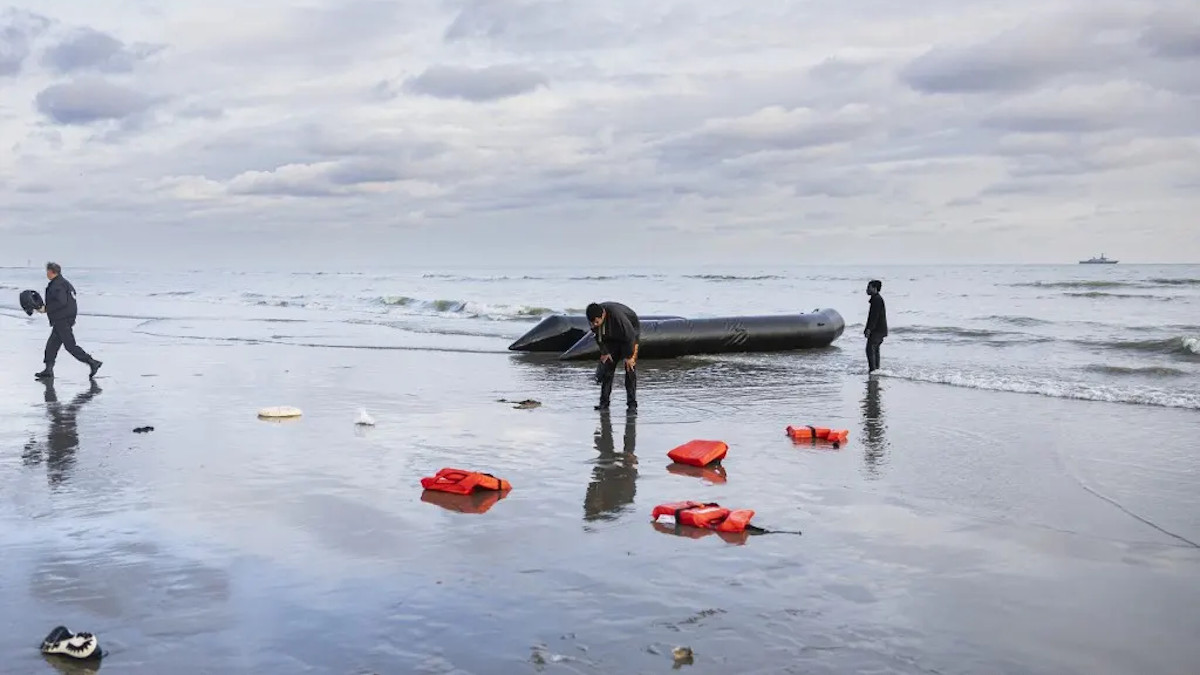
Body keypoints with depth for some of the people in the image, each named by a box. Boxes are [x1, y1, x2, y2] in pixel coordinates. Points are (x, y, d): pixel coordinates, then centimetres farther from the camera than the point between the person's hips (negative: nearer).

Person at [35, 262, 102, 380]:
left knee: (70, 346, -7)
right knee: (52, 344, 13)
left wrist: (46, 308, -17)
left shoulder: (57, 285, -17)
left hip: (63, 321, -11)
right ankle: (48, 370, 16)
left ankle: (92, 362, -7)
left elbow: (61, 302, -26)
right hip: (61, 320, 11)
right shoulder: (64, 282, 15)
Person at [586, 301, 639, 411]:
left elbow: (629, 336, -28)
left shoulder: (616, 315, -39)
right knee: (607, 368, -3)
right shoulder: (594, 318, -21)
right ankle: (604, 403, 0)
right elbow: (598, 336, -2)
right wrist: (604, 352, -5)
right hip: (611, 339, 5)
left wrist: (629, 356, -21)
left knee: (630, 368, -12)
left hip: (630, 333, -5)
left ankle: (632, 403, -8)